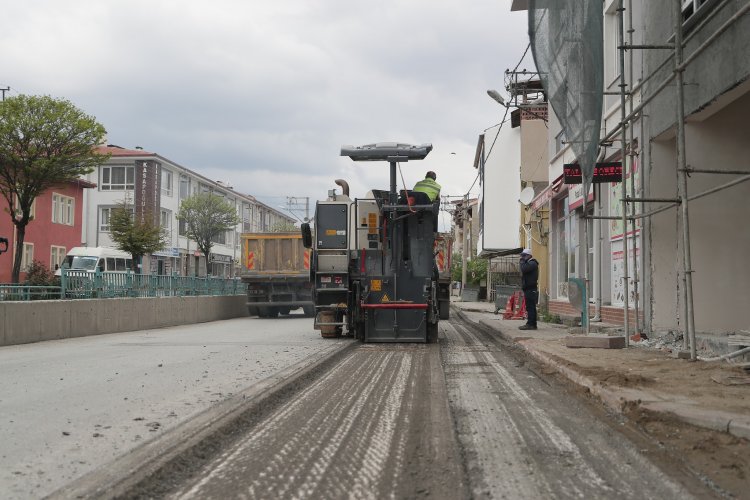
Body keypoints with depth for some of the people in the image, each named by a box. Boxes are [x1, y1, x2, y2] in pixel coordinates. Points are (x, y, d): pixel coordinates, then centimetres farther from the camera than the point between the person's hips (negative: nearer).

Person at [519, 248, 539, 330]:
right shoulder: (529, 263, 24)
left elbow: (524, 270, -22)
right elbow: (524, 271, 25)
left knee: (530, 307, -13)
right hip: (528, 289, 11)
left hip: (531, 289, -11)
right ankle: (532, 324, 13)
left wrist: (522, 262, -11)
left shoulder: (532, 263, -8)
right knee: (531, 308, 10)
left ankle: (530, 324, -16)